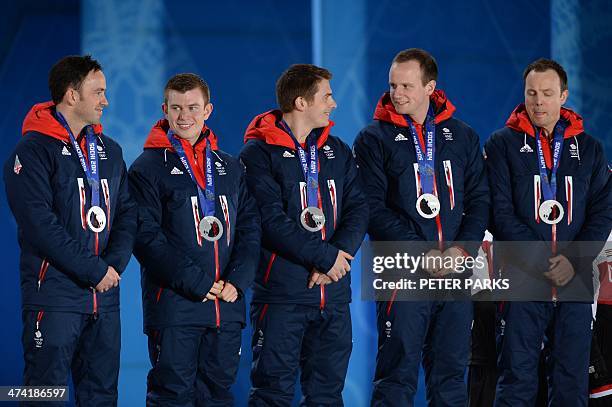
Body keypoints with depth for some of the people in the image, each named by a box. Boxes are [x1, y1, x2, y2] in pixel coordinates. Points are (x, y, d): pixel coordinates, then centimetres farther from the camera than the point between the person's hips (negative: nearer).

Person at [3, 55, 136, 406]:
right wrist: (95, 271, -16)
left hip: (105, 297, 7)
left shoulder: (109, 151, 15)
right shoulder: (34, 150, -7)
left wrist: (115, 264, -7)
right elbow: (40, 224, -16)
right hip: (54, 295, -7)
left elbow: (128, 214, 12)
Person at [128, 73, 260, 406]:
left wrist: (237, 281, -7)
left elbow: (250, 229, 10)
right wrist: (196, 282, -16)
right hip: (173, 302, -5)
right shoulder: (148, 168, -1)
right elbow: (146, 236, -10)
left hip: (227, 304, 5)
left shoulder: (231, 169, 15)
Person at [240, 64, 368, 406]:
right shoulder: (259, 154, -6)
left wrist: (338, 253, -13)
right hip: (281, 292, -6)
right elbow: (273, 221, -15)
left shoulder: (338, 152, 14)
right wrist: (327, 257, -16)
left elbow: (358, 211, 5)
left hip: (334, 292, 6)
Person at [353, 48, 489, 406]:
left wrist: (463, 248, -8)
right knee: (398, 374, -5)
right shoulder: (375, 139, 0)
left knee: (450, 375, 8)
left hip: (456, 271, 4)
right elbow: (373, 208, -7)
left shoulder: (463, 137, 12)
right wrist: (420, 253, -15)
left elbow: (480, 200, 10)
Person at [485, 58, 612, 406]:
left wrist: (573, 260, -10)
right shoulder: (503, 145, 4)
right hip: (522, 280, -2)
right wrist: (540, 262, -14)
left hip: (576, 282, 3)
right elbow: (501, 213, -5)